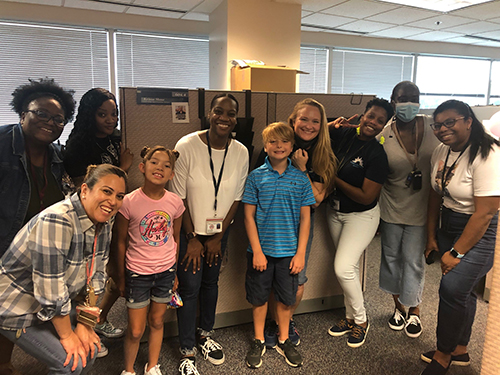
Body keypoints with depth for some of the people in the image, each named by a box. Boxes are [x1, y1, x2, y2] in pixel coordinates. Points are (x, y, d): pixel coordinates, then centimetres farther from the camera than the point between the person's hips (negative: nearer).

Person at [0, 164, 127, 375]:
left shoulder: (103, 223, -8)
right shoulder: (56, 221, -33)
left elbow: (95, 275, -1)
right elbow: (51, 292, -29)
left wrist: (85, 323, -4)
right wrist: (66, 336, -18)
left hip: (57, 304, 7)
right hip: (17, 307, -7)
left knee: (89, 350, 7)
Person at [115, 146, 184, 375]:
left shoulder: (175, 203, -7)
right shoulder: (129, 202, -16)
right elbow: (121, 242, -5)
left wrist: (175, 273, 12)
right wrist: (121, 278, 1)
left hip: (165, 271, 3)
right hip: (137, 273, -2)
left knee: (157, 322, 18)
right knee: (135, 330, 7)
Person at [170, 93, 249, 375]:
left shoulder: (241, 152, -8)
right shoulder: (187, 146, -17)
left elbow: (237, 198, -1)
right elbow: (179, 197, -13)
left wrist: (218, 237, -3)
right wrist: (191, 238, -10)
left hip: (219, 231, 3)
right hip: (189, 230, -3)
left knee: (211, 282, 16)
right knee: (189, 288, 0)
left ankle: (205, 334, 38)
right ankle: (188, 352, 17)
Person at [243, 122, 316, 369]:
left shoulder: (300, 178, -1)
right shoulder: (256, 177, -4)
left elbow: (305, 218, 1)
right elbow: (249, 216, -4)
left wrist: (300, 253, -4)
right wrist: (257, 251, -9)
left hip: (289, 251, 1)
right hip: (261, 249, -1)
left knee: (286, 298, 14)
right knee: (259, 297, 13)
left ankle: (283, 341, 35)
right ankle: (259, 342, 33)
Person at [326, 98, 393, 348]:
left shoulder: (377, 155, -20)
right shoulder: (344, 134, -5)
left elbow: (366, 197, -23)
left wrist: (334, 179, -19)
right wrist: (332, 125, -11)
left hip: (361, 216, -6)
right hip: (335, 212, 6)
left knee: (343, 268, -11)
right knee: (349, 266, 16)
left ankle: (361, 320, 14)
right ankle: (351, 317, 34)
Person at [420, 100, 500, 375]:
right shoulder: (441, 151, 2)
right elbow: (436, 194, 10)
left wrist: (457, 253, -18)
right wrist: (431, 236, 9)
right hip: (448, 226, 7)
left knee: (452, 288, -12)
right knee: (461, 290, 15)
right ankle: (459, 351, 32)